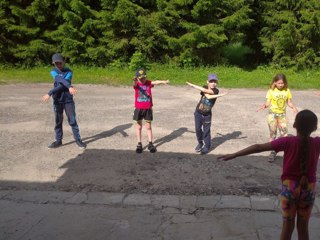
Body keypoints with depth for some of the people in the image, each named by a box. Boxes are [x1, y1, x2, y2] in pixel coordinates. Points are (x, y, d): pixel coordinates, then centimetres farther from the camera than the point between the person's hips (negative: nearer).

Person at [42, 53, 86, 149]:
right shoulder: (53, 71, 2)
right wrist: (69, 86, -39)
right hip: (57, 100, 2)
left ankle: (78, 139, 10)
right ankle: (58, 140, 19)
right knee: (58, 121, 9)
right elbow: (60, 79, -20)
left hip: (68, 99, -2)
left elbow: (62, 85, -17)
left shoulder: (69, 71, -5)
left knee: (72, 120, 1)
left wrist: (50, 93, -23)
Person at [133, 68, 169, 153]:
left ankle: (150, 144, 17)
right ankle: (139, 144, 18)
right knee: (139, 126, 9)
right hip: (139, 108, 0)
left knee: (148, 126, 9)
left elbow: (155, 82, -24)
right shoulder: (137, 84, -8)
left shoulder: (148, 83, -4)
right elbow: (134, 84, -32)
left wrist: (163, 81, -45)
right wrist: (135, 81, -58)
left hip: (148, 108, 0)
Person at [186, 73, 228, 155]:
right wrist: (219, 95, -36)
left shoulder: (216, 91, -15)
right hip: (198, 113, 2)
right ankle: (200, 143, 35)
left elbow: (205, 90, -32)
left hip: (207, 114, -2)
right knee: (198, 129, 11)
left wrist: (193, 85, -30)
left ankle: (207, 147, 20)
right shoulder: (204, 88, -9)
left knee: (206, 131, 3)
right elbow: (208, 96, -30)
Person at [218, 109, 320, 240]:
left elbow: (258, 147, -17)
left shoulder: (288, 142, -16)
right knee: (303, 227, 15)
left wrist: (234, 155, -16)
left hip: (290, 187, -2)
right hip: (309, 188, 2)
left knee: (287, 225, 11)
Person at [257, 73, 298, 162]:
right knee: (272, 134, 5)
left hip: (282, 114, 1)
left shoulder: (287, 91, -3)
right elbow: (268, 102, -10)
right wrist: (264, 106, -31)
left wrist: (294, 107, -17)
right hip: (272, 114, -1)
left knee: (284, 134, 1)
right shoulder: (271, 91, -9)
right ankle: (273, 152, 15)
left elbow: (289, 102, 3)